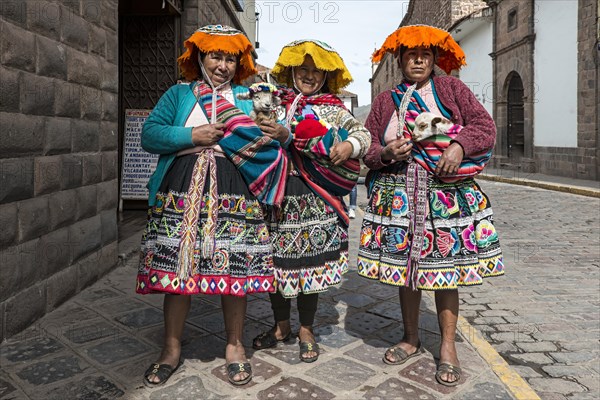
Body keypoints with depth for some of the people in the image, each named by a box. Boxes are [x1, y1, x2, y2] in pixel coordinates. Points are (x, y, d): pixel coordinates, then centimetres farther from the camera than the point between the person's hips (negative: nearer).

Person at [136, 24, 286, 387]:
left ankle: (235, 346, 19)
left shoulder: (249, 97, 17)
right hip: (181, 192, 1)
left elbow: (270, 136, 11)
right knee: (175, 268, 1)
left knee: (235, 271, 0)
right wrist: (193, 136, -7)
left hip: (234, 194, 0)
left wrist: (277, 136, -12)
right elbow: (149, 135, 4)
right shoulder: (178, 95, 15)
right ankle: (172, 349, 19)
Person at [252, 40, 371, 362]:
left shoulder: (334, 108, 10)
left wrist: (349, 145, -14)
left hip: (315, 198, -1)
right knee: (276, 260, 7)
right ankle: (281, 326, 29)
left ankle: (306, 330, 24)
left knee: (310, 261, 4)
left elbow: (363, 135, 7)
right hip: (277, 192, 1)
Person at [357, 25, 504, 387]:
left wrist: (459, 145, -16)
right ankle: (411, 340, 27)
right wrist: (386, 154, -12)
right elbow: (367, 147, 10)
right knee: (405, 267, 9)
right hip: (398, 197, 2)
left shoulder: (452, 89, 10)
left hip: (447, 192, -1)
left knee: (445, 268, 1)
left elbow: (485, 127, 3)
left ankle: (448, 346, 18)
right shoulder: (385, 102, 13)